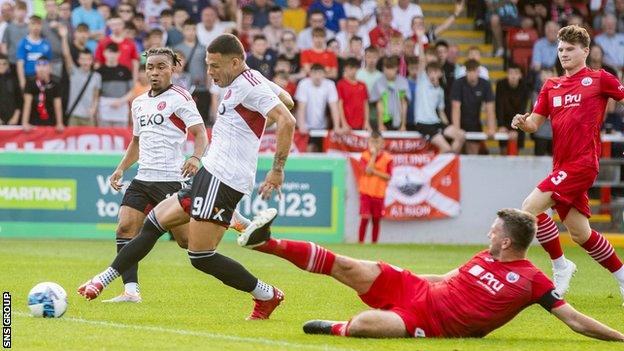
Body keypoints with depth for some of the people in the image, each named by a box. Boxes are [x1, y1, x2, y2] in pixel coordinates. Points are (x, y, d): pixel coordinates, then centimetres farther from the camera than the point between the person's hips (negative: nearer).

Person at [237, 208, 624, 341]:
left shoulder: (531, 280, -10)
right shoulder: (484, 258, 11)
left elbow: (574, 318, -12)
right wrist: (411, 278, 29)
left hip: (430, 322, -6)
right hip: (415, 290, 6)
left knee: (365, 324, -33)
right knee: (348, 267, -3)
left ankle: (336, 329, 0)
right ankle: (267, 242, 1)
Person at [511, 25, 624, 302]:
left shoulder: (599, 79, 0)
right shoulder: (551, 86, 16)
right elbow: (535, 122, 13)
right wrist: (522, 123, -9)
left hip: (582, 162, -7)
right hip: (562, 165, 7)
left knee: (531, 207, -18)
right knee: (580, 234, 11)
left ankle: (561, 267, -3)